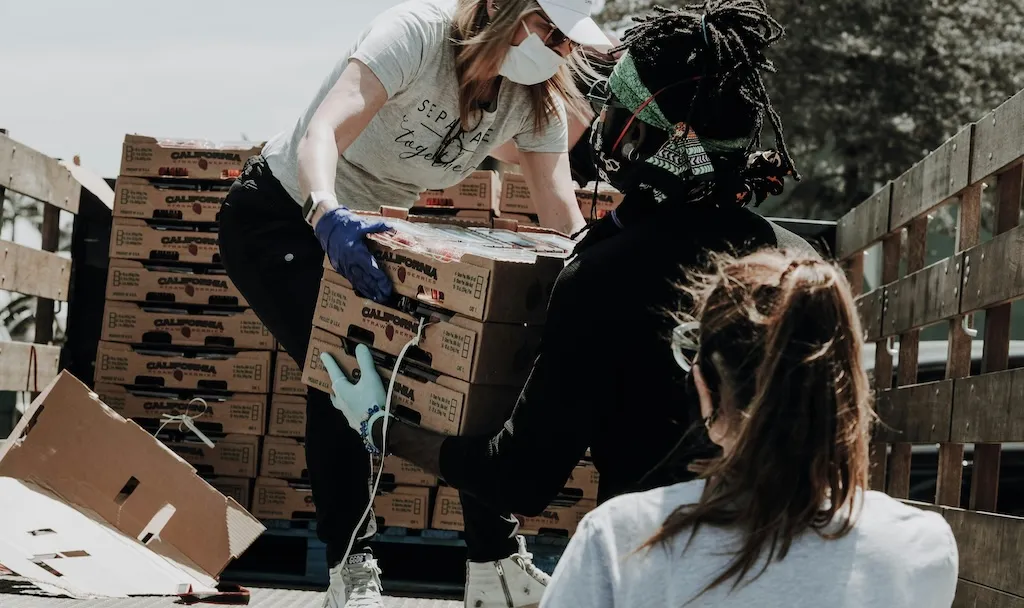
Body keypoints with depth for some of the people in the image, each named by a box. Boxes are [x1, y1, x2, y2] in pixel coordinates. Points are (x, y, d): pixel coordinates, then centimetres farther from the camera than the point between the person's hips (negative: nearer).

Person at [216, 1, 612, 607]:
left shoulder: (538, 96, -11)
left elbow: (564, 215, -13)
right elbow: (322, 132, -43)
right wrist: (327, 216, -61)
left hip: (373, 226, 7)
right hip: (285, 212, -6)